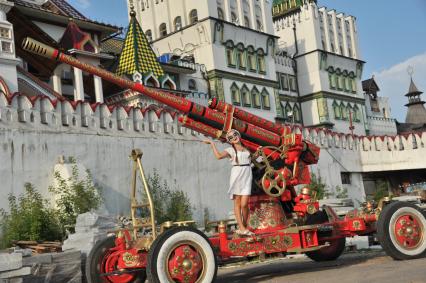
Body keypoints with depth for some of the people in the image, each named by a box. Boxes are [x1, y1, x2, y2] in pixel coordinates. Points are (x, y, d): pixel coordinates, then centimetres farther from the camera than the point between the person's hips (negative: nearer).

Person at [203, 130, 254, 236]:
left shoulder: (246, 149, 17)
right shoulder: (231, 150, 5)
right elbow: (219, 156, -13)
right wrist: (212, 143, -5)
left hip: (247, 176, 2)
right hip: (236, 175, -2)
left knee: (244, 204, -6)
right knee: (237, 203, -4)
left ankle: (244, 227, 8)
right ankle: (242, 228, -4)